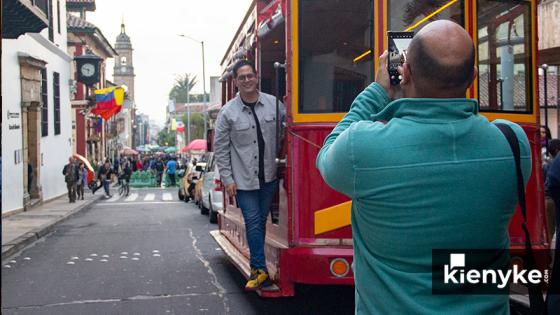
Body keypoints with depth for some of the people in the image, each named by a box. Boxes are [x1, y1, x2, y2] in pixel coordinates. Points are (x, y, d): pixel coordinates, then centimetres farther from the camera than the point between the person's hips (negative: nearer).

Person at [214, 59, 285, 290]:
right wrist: (227, 180, -5)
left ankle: (258, 266, 22)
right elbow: (220, 148, -2)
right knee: (253, 223, -4)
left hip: (268, 176, 2)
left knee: (262, 221, 10)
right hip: (243, 180, -2)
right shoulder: (228, 112, -5)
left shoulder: (274, 104, 0)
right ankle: (260, 270, 0)